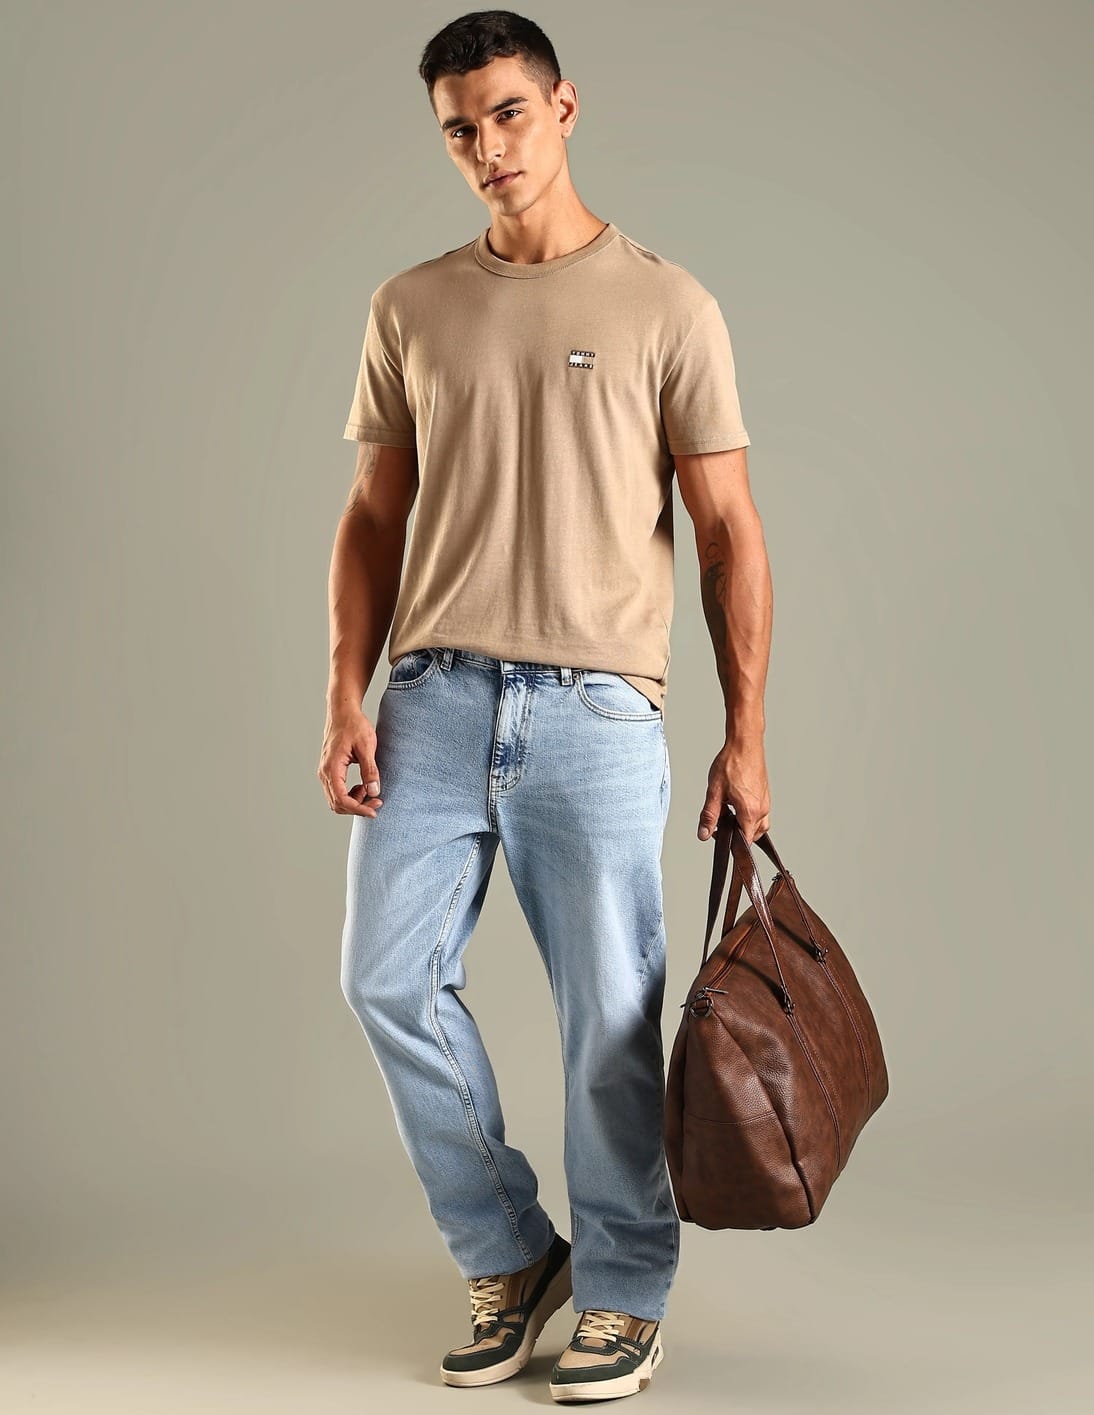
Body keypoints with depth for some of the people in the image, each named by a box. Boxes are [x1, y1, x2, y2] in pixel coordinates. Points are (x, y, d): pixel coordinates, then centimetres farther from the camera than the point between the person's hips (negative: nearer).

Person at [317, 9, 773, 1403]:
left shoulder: (666, 306, 3)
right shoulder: (410, 308, 12)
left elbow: (730, 532, 2)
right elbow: (373, 514, 13)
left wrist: (746, 735, -2)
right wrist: (347, 695, 2)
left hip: (594, 709, -3)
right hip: (433, 697, 3)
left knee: (611, 1020, 2)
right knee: (390, 979, -1)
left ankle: (624, 1296, 20)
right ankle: (509, 1258, 19)